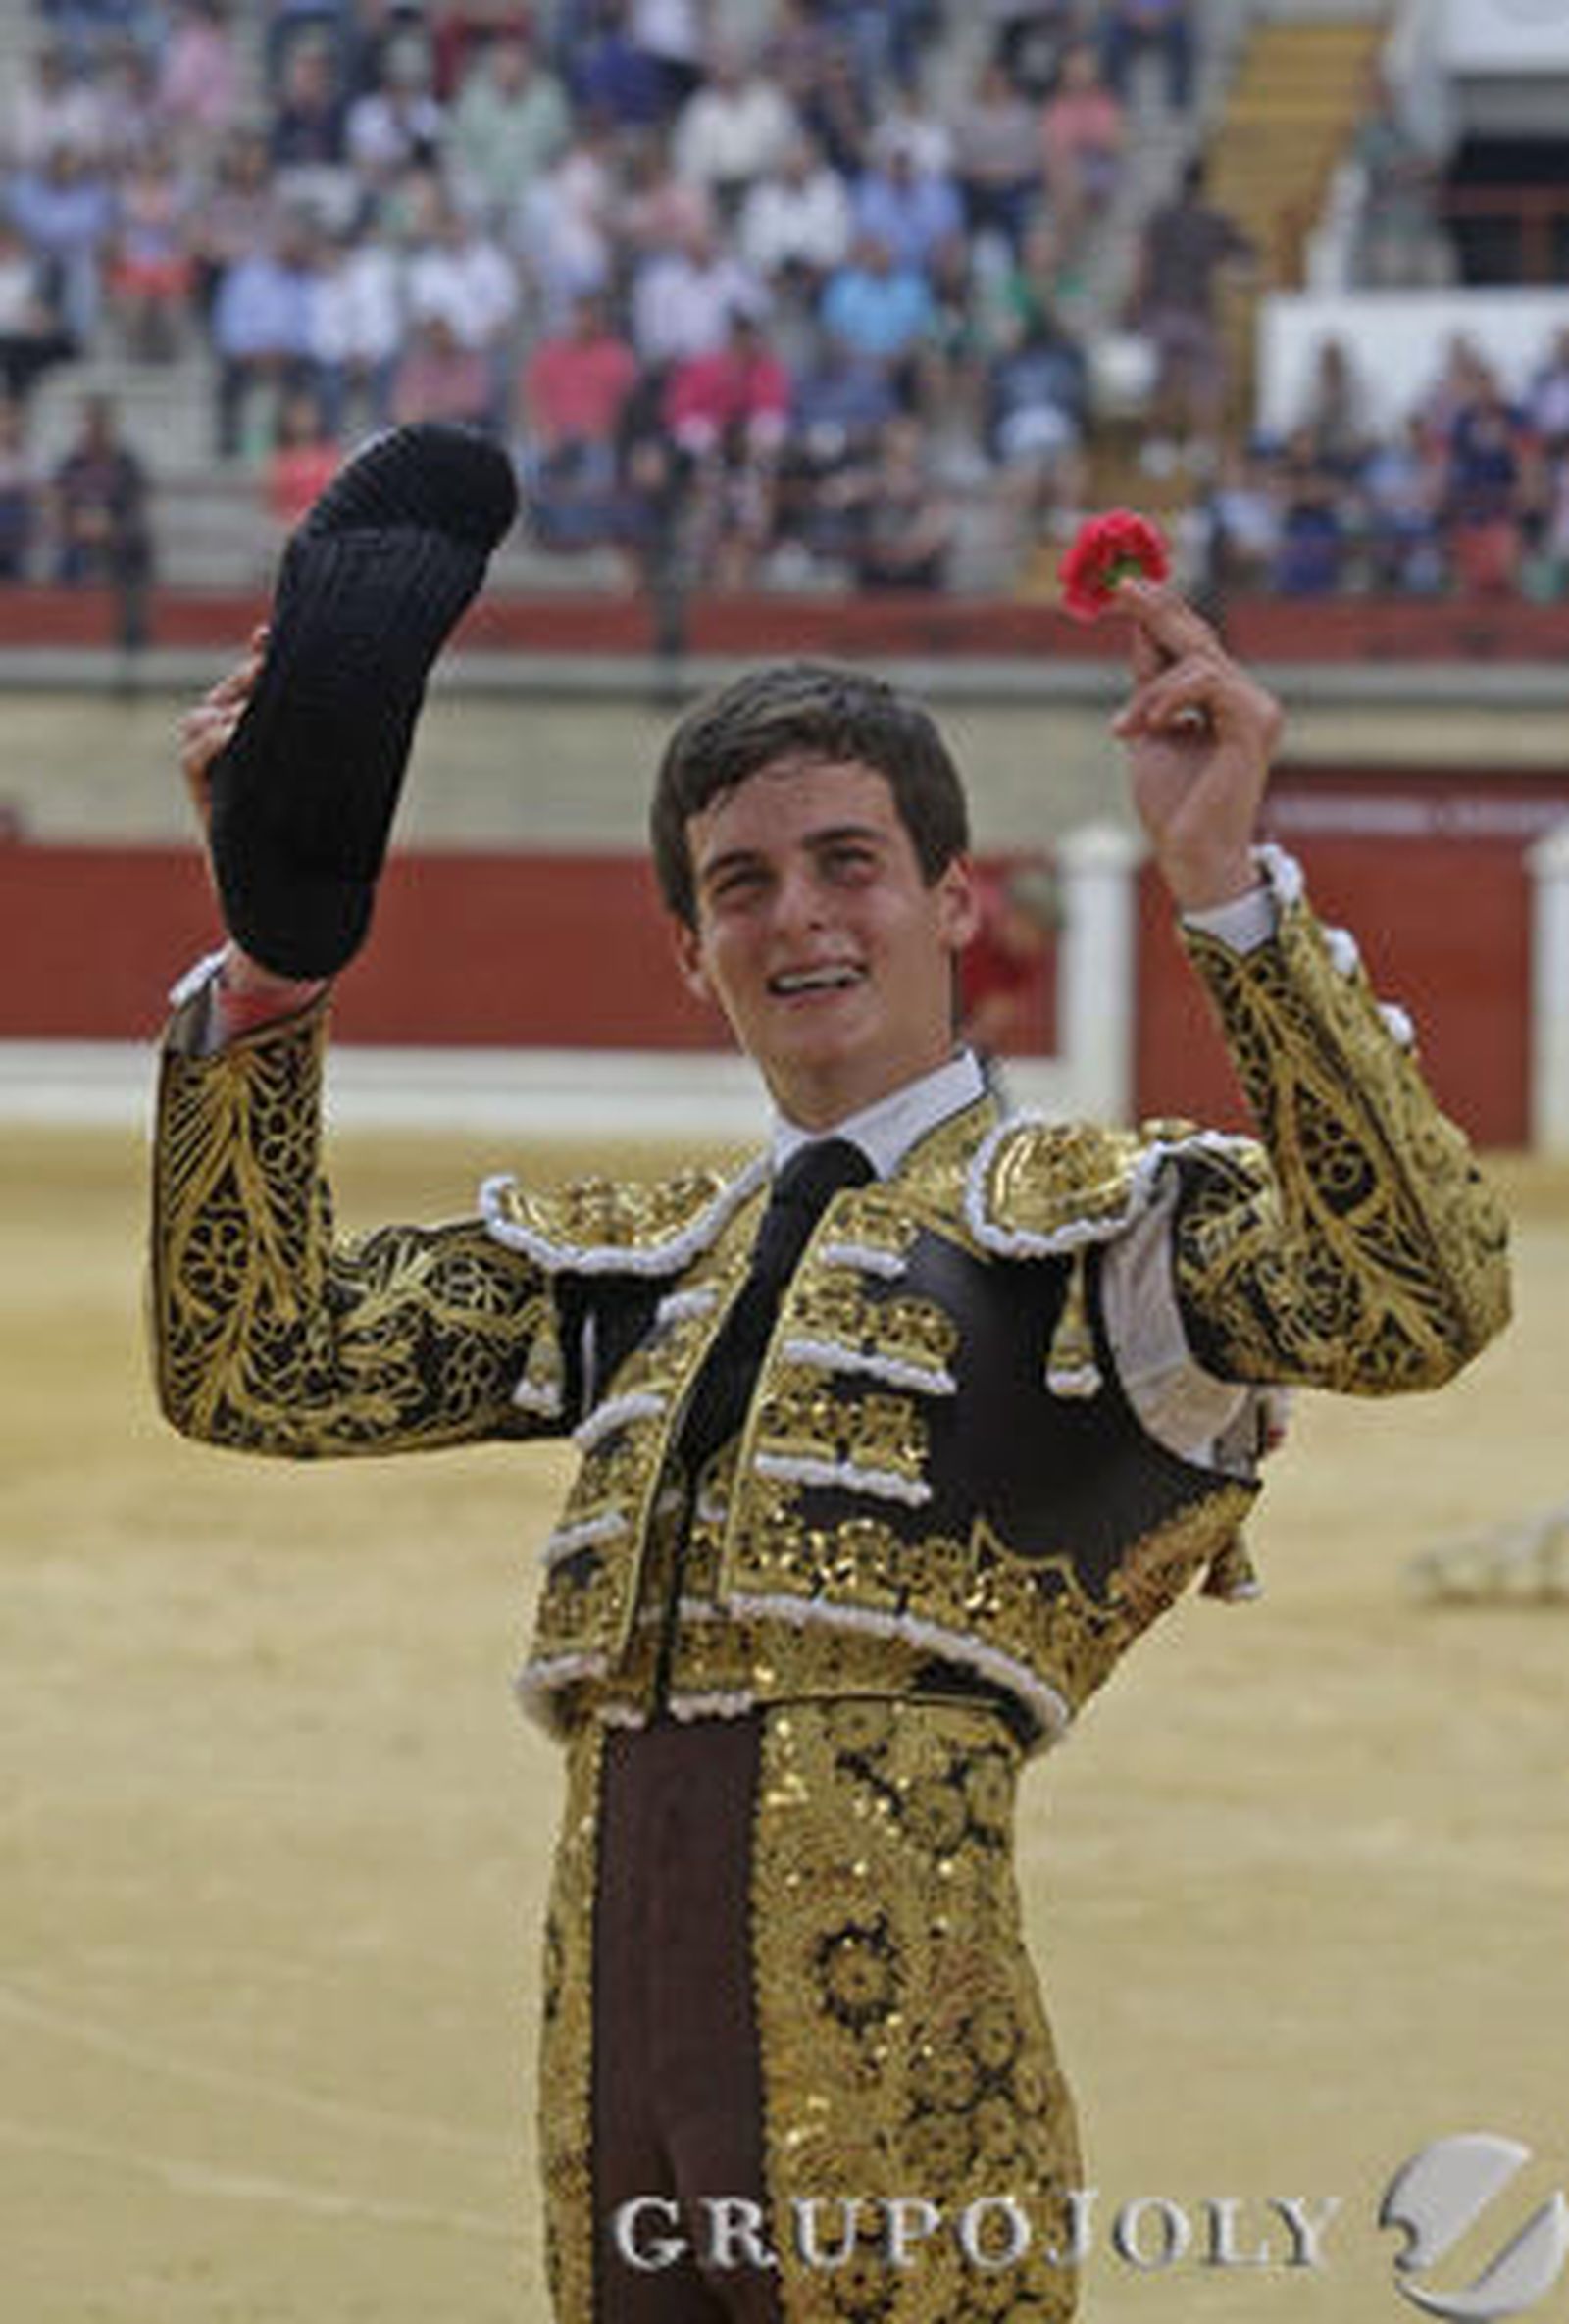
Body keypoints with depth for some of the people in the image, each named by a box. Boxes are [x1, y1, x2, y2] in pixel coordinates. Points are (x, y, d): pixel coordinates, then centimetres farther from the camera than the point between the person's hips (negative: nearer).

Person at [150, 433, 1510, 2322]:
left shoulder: (1089, 1215, 7)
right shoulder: (615, 1261, 24)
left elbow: (1414, 1303, -12)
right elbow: (253, 1368, 16)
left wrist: (1225, 887, -16)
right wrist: (276, 945, 10)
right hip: (614, 2063, 5)